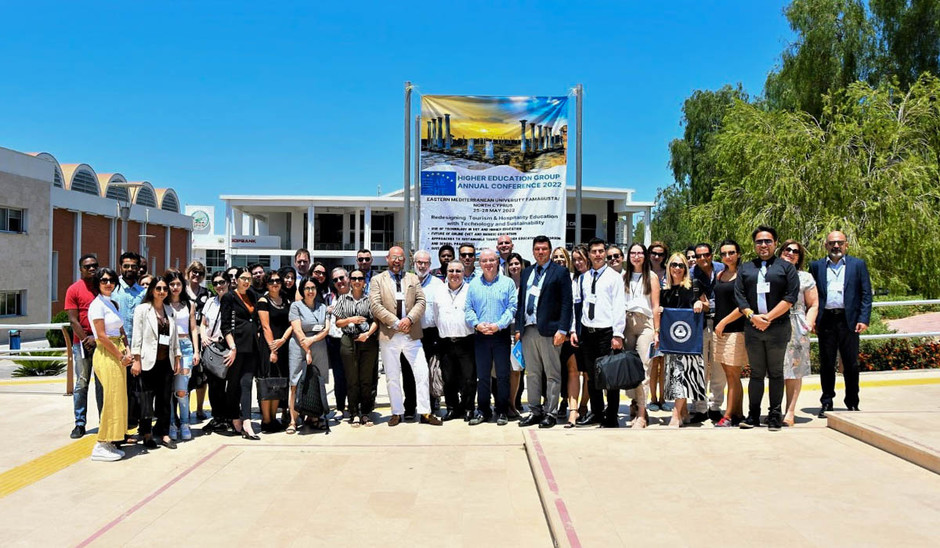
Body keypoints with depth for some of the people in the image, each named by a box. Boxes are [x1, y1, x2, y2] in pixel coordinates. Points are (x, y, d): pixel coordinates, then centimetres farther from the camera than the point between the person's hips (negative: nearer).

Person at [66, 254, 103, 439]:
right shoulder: (74, 290, 0)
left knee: (102, 383, 6)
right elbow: (73, 321, -4)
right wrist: (86, 340, -10)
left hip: (102, 342, 2)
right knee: (81, 384, 1)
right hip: (82, 342, -2)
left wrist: (97, 338, -4)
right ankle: (80, 423, 6)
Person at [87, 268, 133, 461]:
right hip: (106, 355, -9)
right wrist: (120, 356, -11)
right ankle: (101, 446, 0)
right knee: (111, 399, -8)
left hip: (118, 355, 9)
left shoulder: (112, 304, 17)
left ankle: (108, 443, 17)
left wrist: (127, 351, 1)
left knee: (118, 399, 9)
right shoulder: (97, 304, -8)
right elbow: (102, 336, -14)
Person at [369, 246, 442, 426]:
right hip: (389, 335, -1)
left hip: (411, 334, 2)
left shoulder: (413, 278, 13)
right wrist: (396, 322, -14)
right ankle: (397, 413, 18)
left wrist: (409, 319, -15)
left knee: (422, 373, -2)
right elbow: (375, 305, -6)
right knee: (392, 377, 6)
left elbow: (421, 301, 3)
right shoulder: (377, 280, 5)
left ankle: (425, 412, 6)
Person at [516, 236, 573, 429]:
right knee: (532, 374, 11)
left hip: (549, 330, -5)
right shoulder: (527, 272, 16)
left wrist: (562, 330, -14)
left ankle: (550, 413, 8)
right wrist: (518, 328, 9)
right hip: (528, 330, 6)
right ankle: (535, 411, 19)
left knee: (552, 374, 1)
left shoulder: (560, 272, -1)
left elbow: (566, 303, -6)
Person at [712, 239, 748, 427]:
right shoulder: (719, 275, 14)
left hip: (736, 330, -7)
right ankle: (738, 414, 16)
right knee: (730, 375, 9)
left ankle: (728, 416, 0)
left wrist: (724, 322, -11)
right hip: (720, 330, 7)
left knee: (733, 375, -4)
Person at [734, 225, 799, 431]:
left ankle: (775, 415, 11)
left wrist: (768, 317, -11)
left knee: (776, 373, 3)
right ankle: (753, 414, 11)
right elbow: (739, 296, 6)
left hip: (778, 327, -2)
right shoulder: (745, 268, 15)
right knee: (756, 373, 7)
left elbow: (791, 296, -4)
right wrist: (752, 316, -10)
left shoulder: (786, 267, 6)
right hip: (752, 329, 2)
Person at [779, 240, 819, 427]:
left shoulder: (805, 278, 10)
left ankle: (790, 412, 3)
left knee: (794, 370, -1)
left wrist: (807, 325, -4)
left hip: (796, 329, -1)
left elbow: (813, 305, 9)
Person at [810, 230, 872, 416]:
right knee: (826, 364, 6)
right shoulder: (816, 266, 10)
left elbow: (866, 294, 4)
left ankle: (852, 403, 17)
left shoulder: (858, 265, 7)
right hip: (826, 321, 1)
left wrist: (864, 319, -6)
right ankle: (826, 402, 15)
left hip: (849, 320, -1)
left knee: (851, 364, 5)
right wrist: (812, 319, -2)